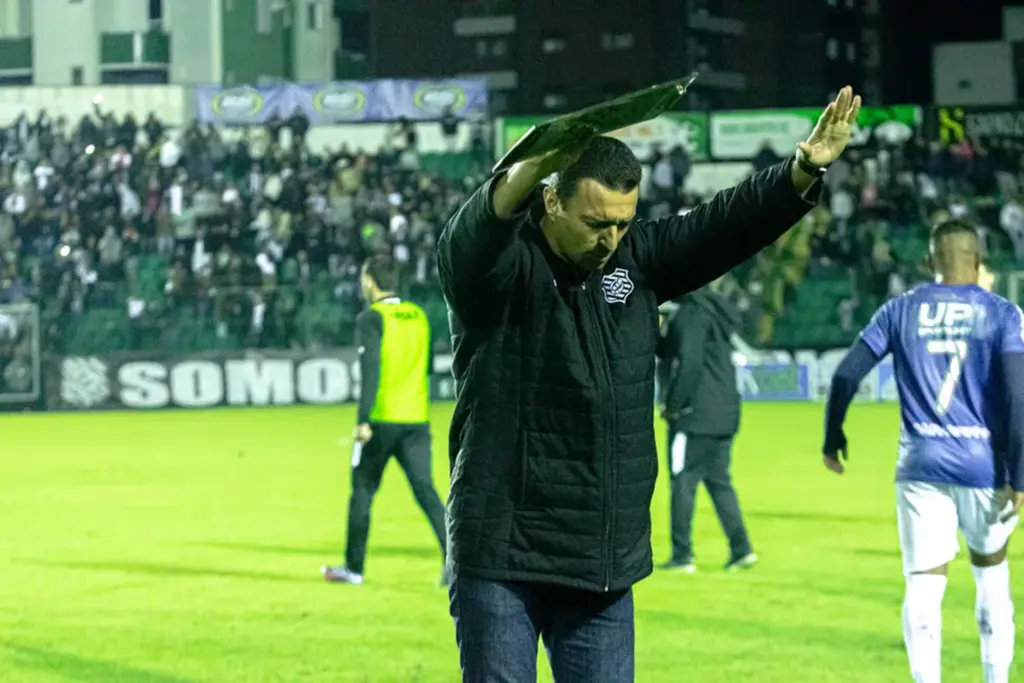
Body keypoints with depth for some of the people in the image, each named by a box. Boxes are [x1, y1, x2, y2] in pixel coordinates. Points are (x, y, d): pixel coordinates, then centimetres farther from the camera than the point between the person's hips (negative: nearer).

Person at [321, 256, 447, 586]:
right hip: (417, 419, 5)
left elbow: (371, 371, -17)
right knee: (425, 490, -1)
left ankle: (353, 567, 16)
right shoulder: (418, 315, 12)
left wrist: (363, 420, -18)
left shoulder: (371, 318, -7)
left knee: (362, 491, 9)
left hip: (382, 419, -5)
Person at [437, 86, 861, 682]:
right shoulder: (501, 265, -11)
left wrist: (805, 170, -18)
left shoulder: (636, 259, 6)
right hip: (502, 561, -5)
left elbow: (726, 225, 0)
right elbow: (470, 240, -33)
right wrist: (525, 174, -55)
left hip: (607, 563, 5)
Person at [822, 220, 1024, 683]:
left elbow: (846, 375, 3)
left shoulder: (902, 310, 5)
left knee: (924, 583, -1)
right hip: (983, 465, 0)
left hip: (921, 466, 0)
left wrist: (833, 437, 17)